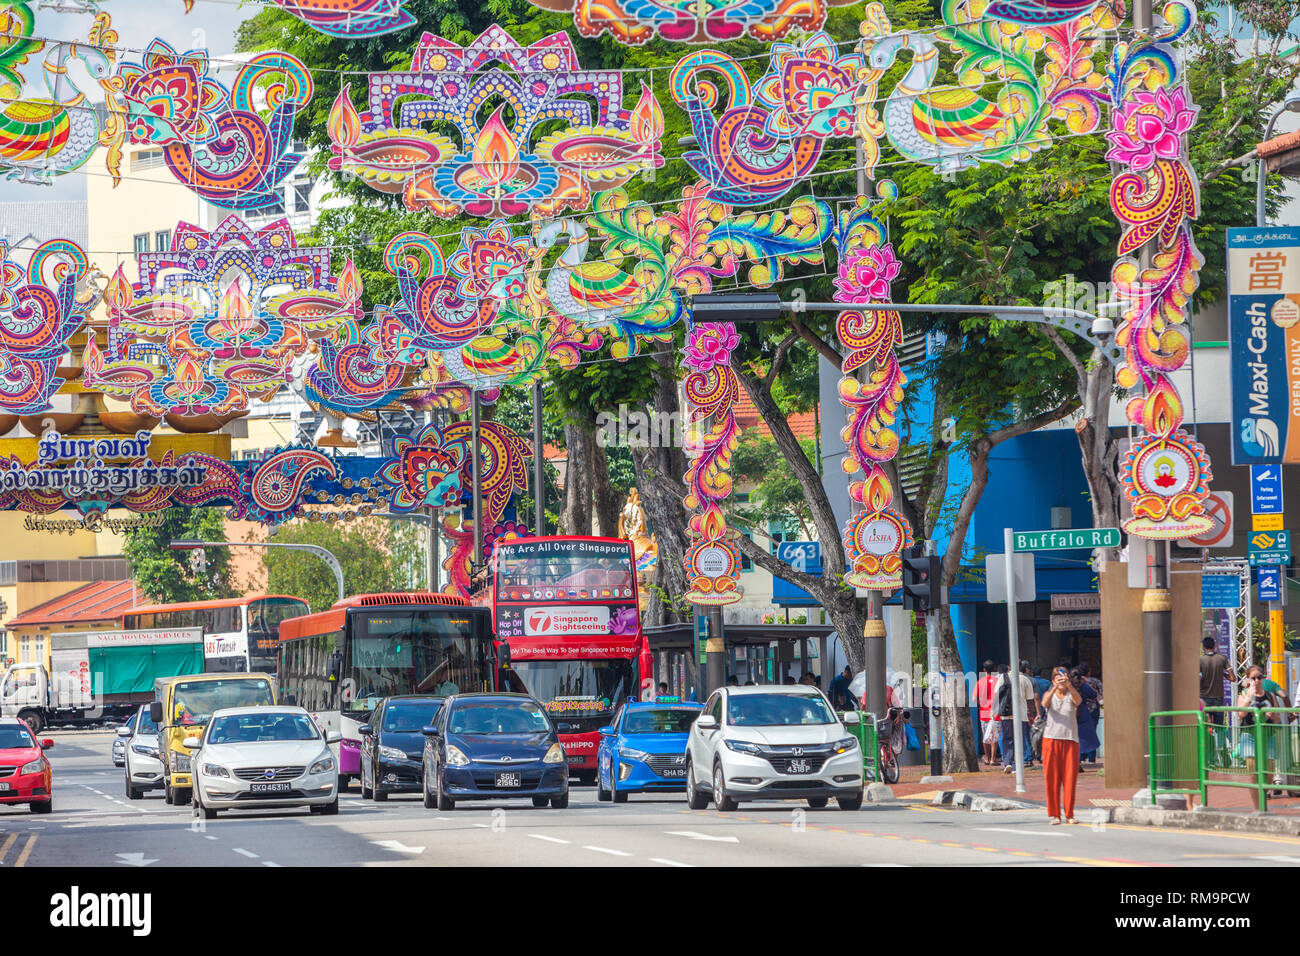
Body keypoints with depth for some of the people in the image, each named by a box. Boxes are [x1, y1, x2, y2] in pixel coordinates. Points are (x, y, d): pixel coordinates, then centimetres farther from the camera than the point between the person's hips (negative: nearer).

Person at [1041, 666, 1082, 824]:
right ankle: (1055, 814, 2)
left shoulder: (1071, 695, 7)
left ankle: (1069, 814, 7)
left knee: (1070, 777, -2)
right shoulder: (1049, 694, 8)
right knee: (1052, 777, -3)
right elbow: (1044, 703, -15)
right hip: (1051, 738, 0)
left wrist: (1068, 685, -34)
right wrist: (1055, 688, -32)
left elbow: (1078, 700, -17)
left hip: (1070, 740, 0)